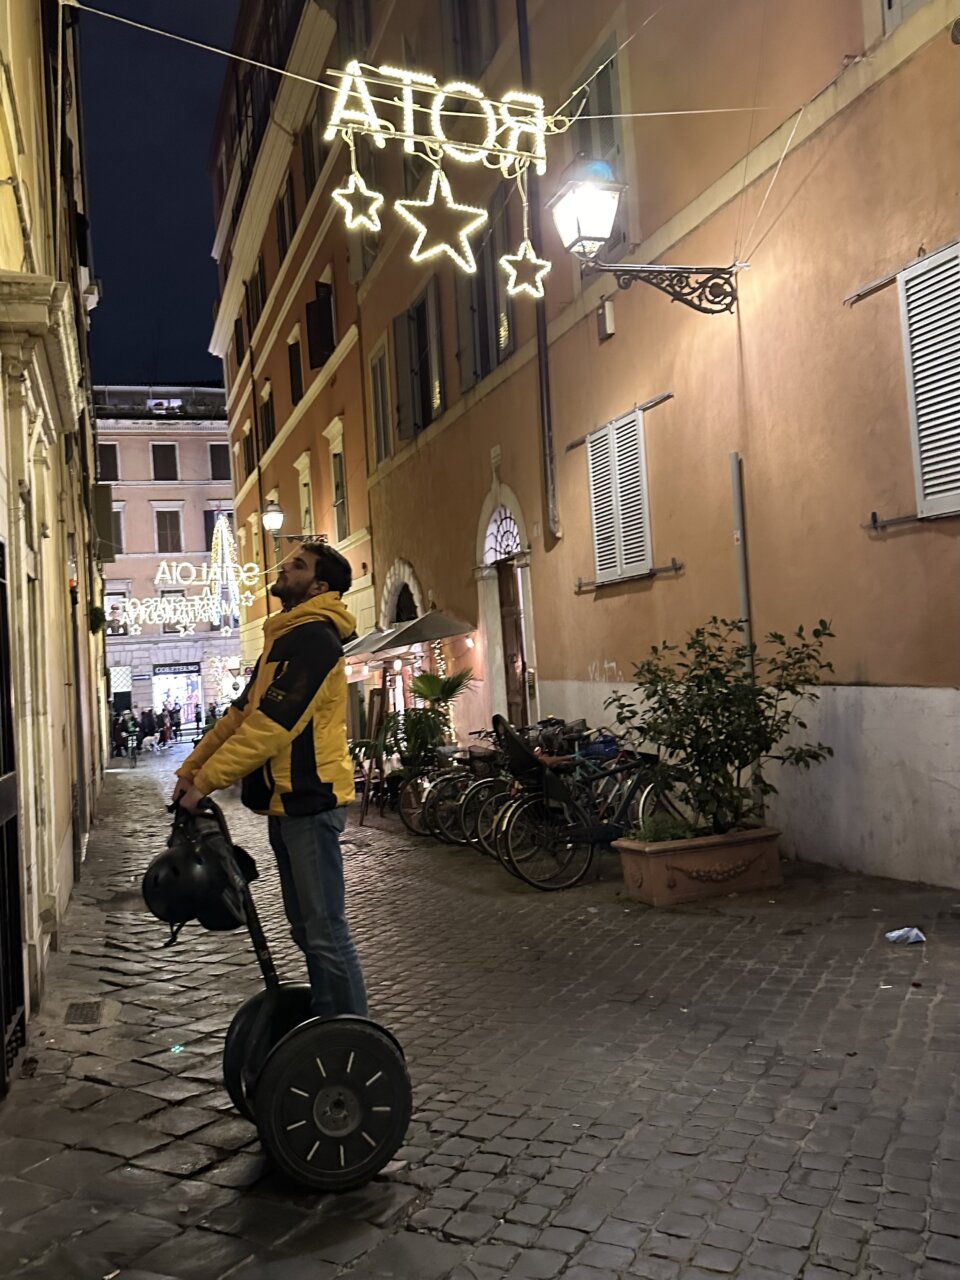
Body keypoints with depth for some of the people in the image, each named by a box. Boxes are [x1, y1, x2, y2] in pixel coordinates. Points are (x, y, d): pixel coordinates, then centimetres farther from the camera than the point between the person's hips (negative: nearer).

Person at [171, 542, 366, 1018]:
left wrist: (204, 782, -16)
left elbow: (271, 726, -20)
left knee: (326, 932, -6)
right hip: (287, 802, 10)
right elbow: (240, 713, 18)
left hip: (310, 802, -10)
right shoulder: (286, 637, 18)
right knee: (306, 927, 16)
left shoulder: (313, 639, -14)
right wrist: (190, 768, 9)